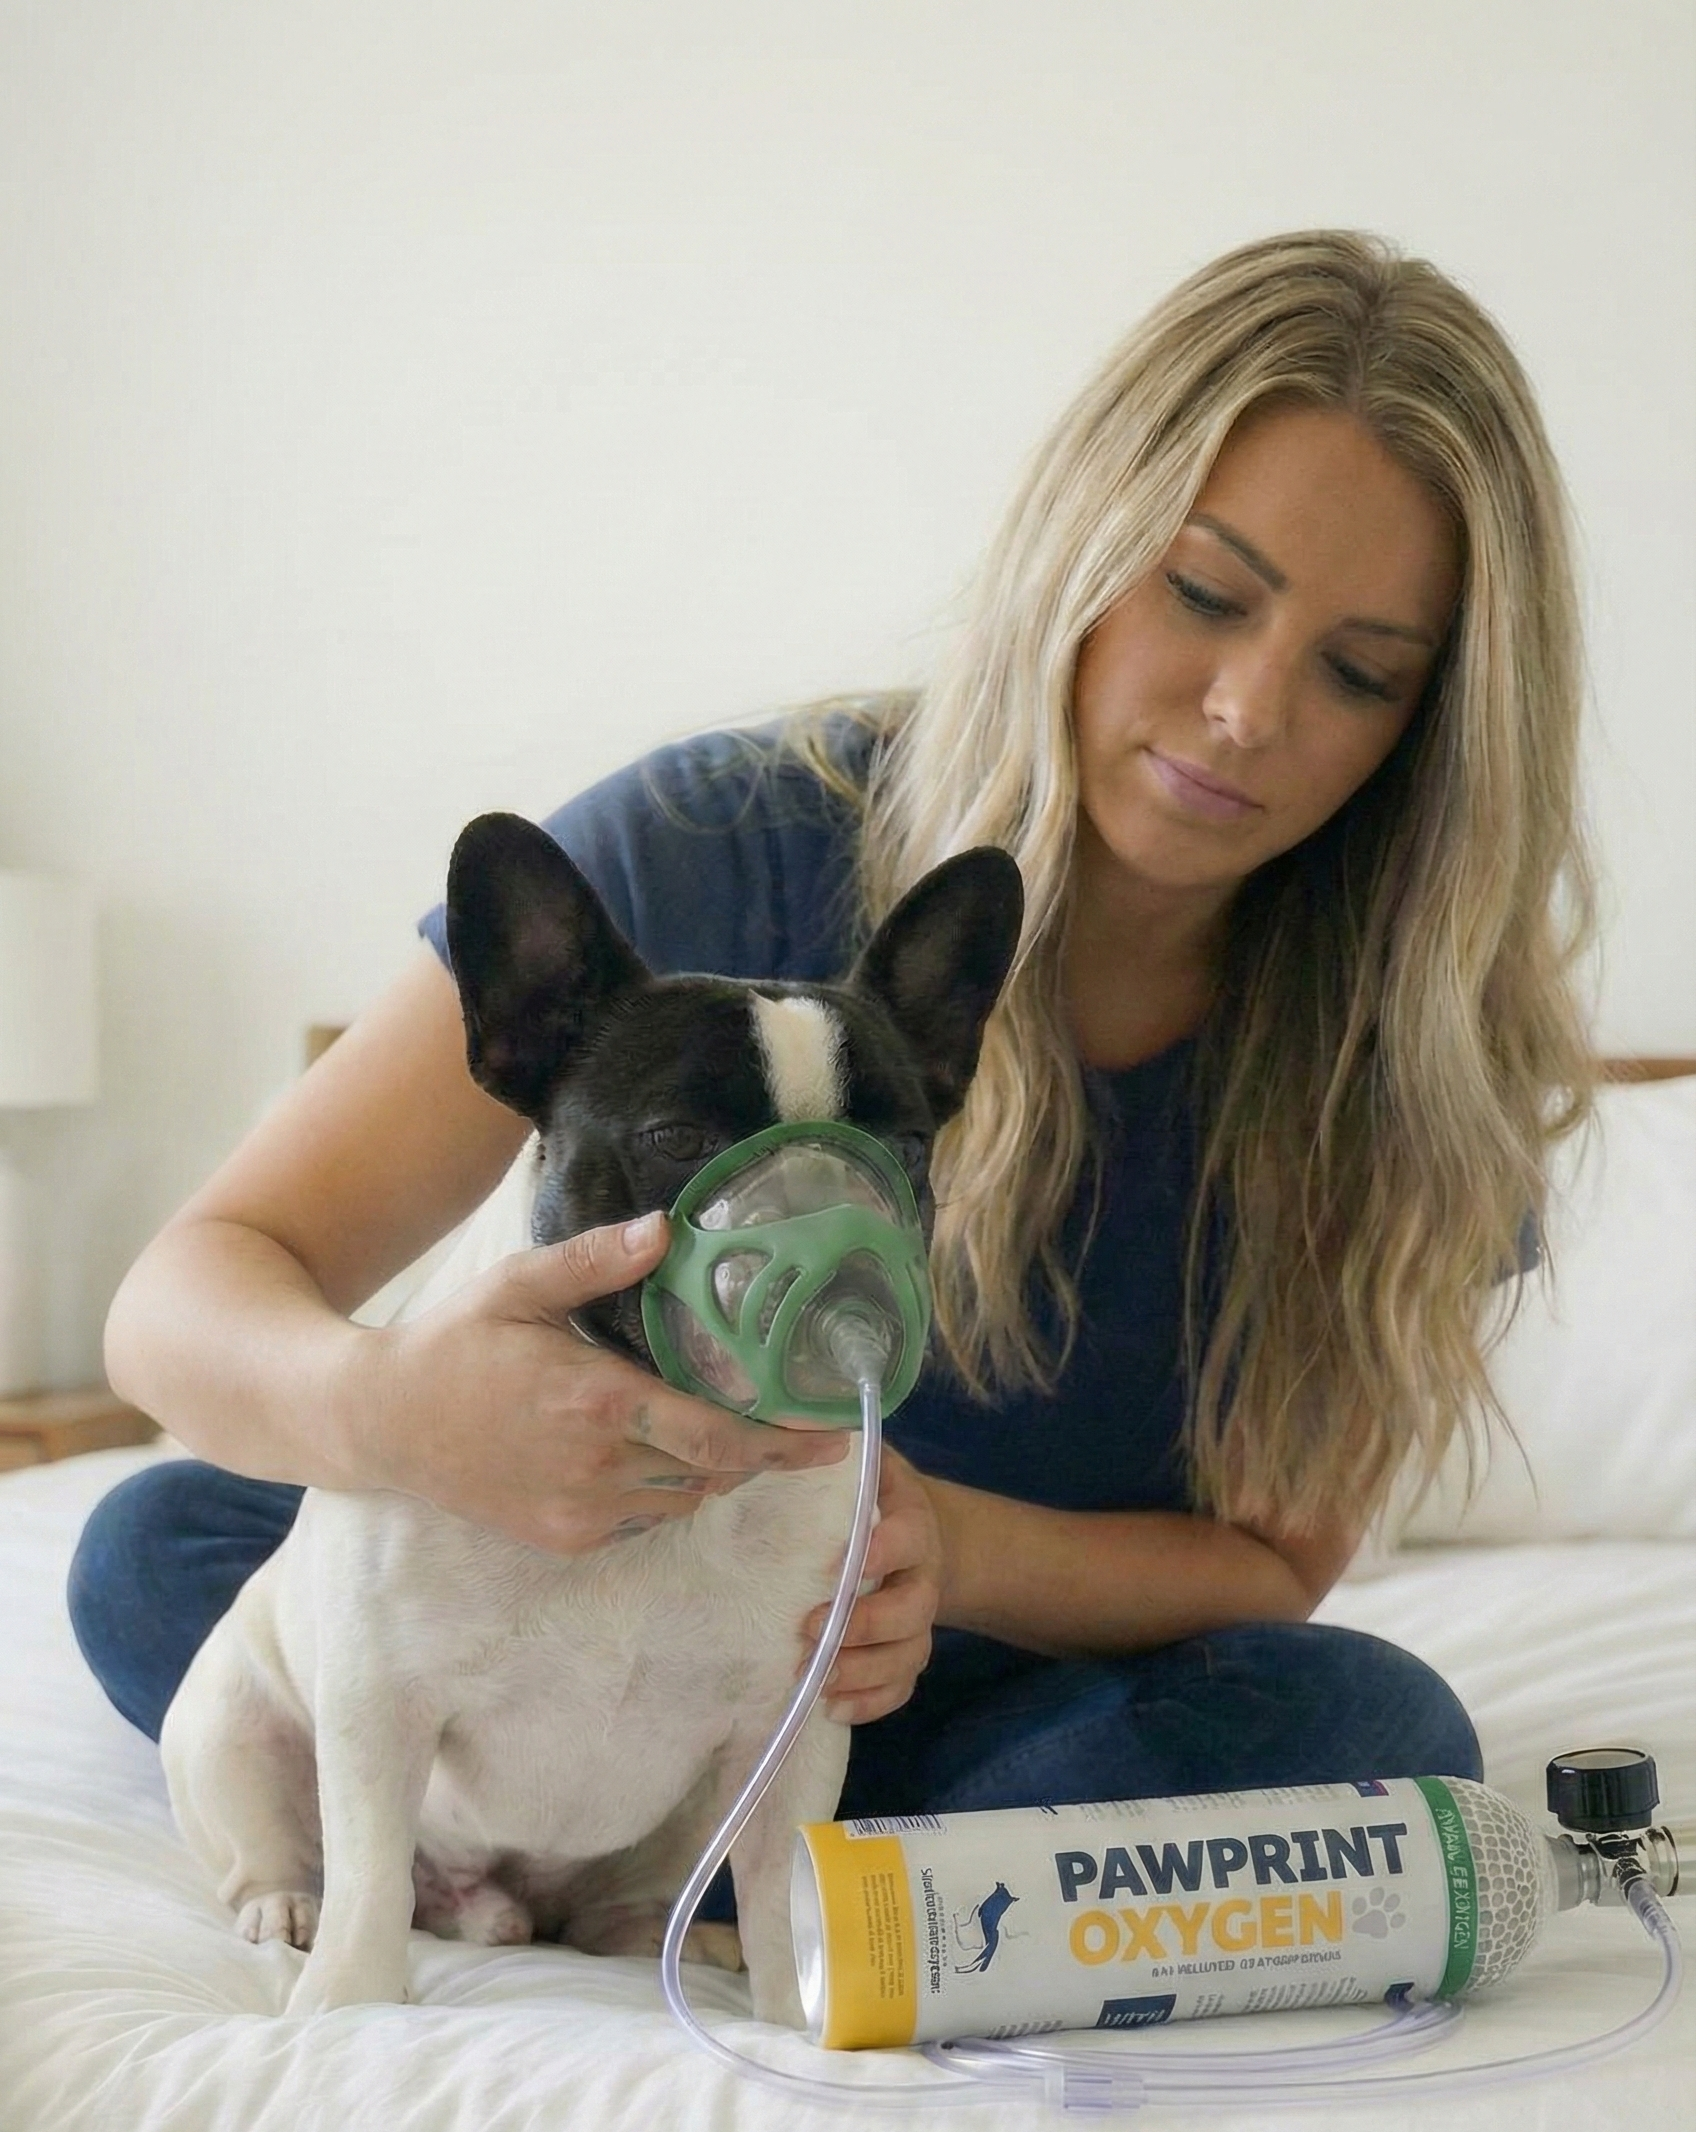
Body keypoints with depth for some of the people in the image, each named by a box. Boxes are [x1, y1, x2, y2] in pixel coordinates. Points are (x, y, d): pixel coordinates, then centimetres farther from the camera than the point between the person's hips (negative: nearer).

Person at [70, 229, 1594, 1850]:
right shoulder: (735, 850, -20)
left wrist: (956, 1548, -30)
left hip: (1033, 1693, 1)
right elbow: (188, 1294, -23)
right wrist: (376, 1407, -48)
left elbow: (1277, 1561, -7)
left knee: (1366, 1727, -31)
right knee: (159, 1554, -23)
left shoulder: (1411, 1049, -14)